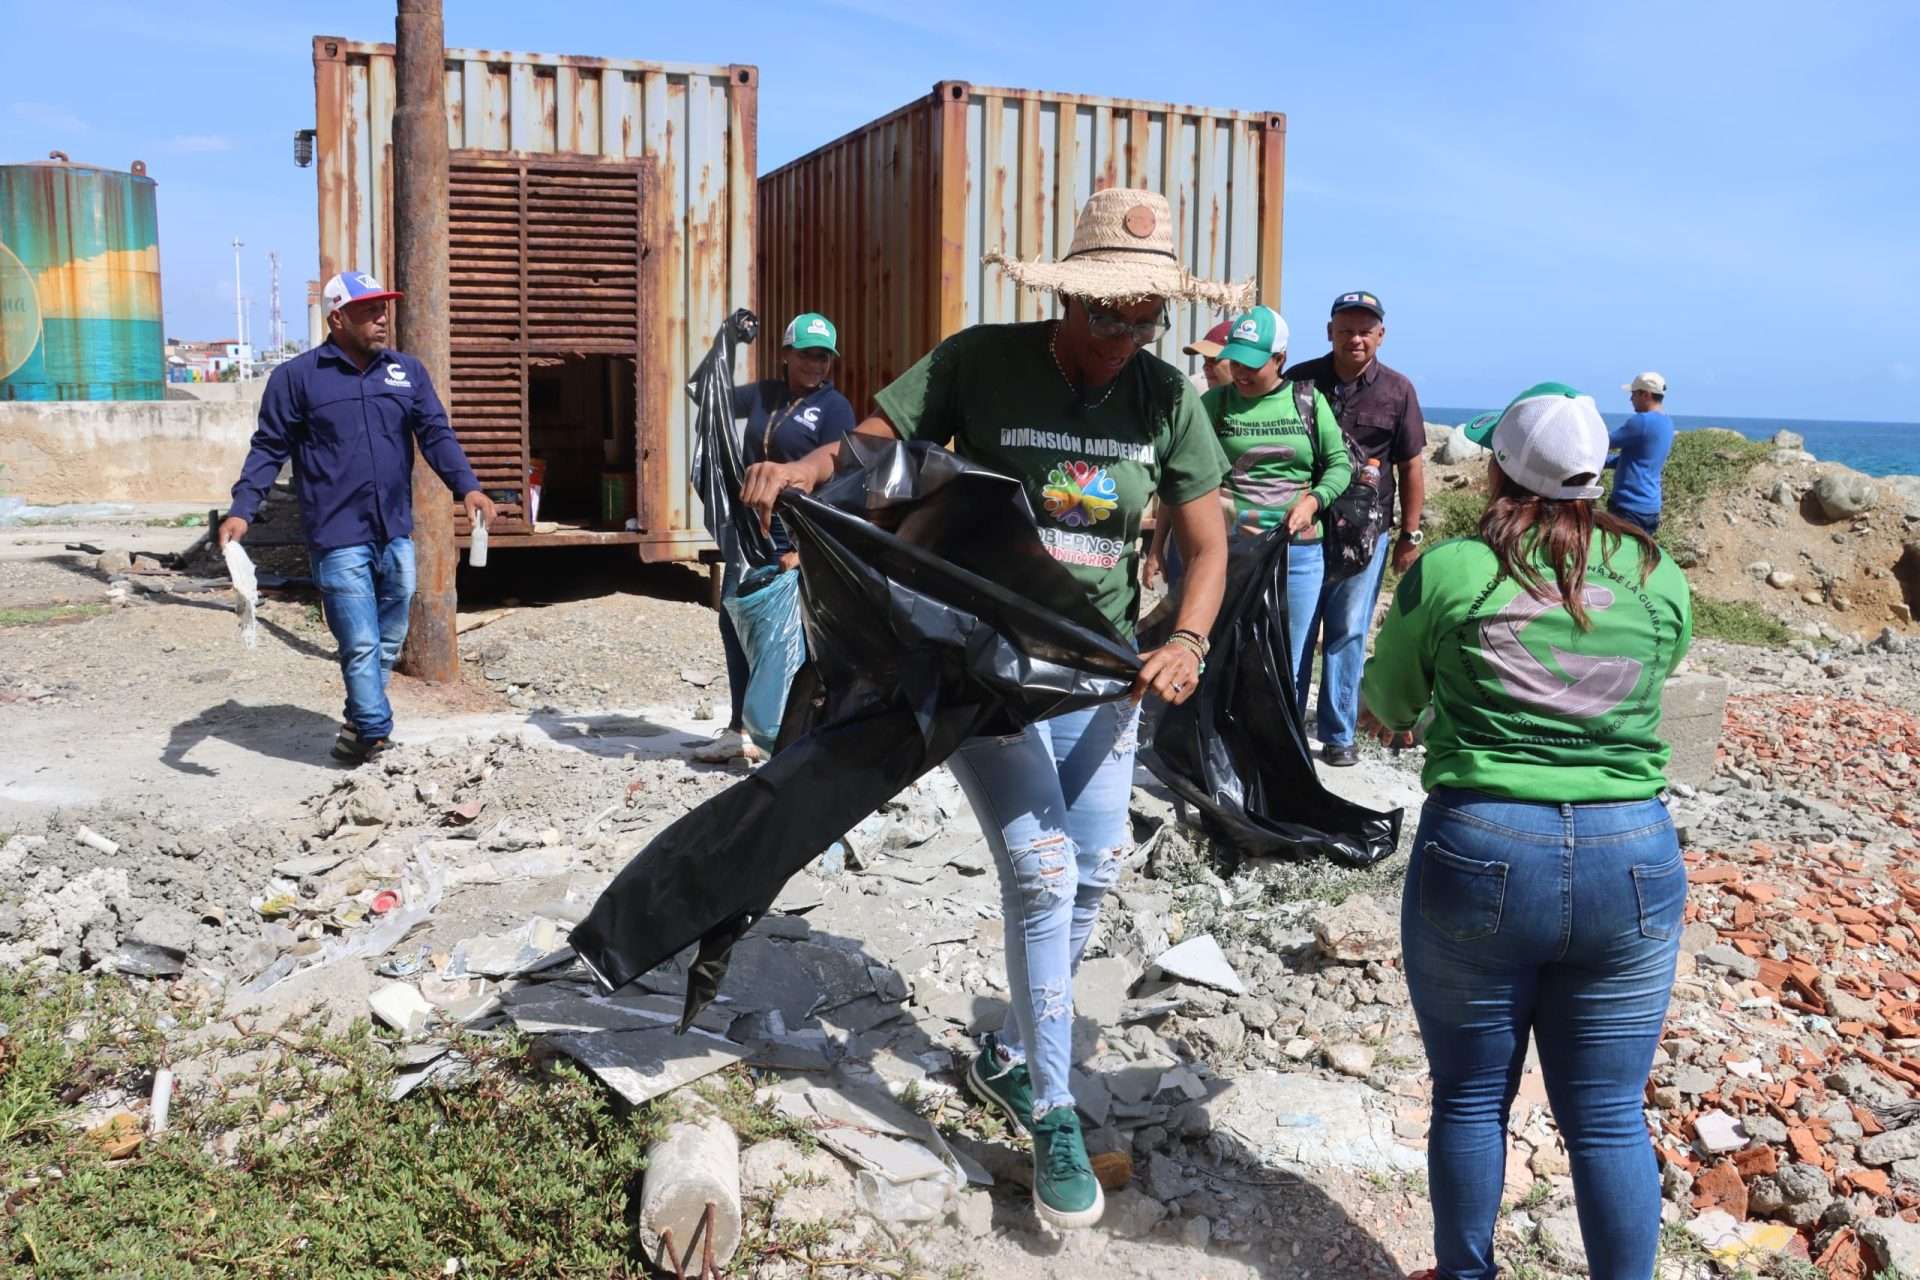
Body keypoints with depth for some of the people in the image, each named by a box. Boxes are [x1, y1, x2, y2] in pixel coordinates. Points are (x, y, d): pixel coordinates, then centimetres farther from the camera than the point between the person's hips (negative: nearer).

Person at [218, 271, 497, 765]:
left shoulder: (407, 371, 10)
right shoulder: (296, 377, -1)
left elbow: (436, 434, 4)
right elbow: (268, 449, 0)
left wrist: (466, 486, -13)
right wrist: (242, 510, -12)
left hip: (396, 536, 5)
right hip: (338, 539, -5)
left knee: (389, 642, 13)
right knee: (361, 646, -9)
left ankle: (360, 729, 29)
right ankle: (376, 735, 0)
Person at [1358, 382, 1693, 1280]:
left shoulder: (1448, 572, -7)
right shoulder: (1659, 578, 1)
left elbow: (1383, 709, 6)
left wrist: (1390, 719, 29)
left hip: (1479, 856, -2)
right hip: (1633, 863, 2)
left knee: (1471, 1099, 15)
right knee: (1610, 1116, 12)